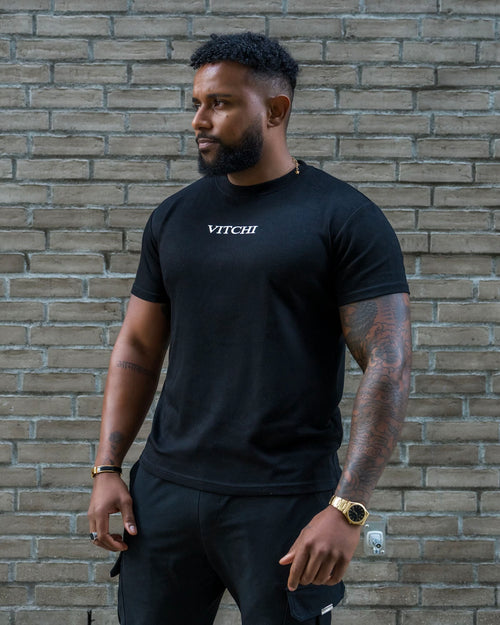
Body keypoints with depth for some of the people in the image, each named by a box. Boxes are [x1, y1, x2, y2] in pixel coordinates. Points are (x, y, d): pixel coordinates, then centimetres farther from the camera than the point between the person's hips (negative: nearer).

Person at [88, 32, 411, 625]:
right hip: (166, 489, 4)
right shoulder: (175, 216, 10)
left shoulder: (346, 219, -6)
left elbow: (387, 367, -11)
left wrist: (347, 508, -18)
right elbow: (137, 348, 14)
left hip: (286, 502, -4)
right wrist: (107, 468, 5)